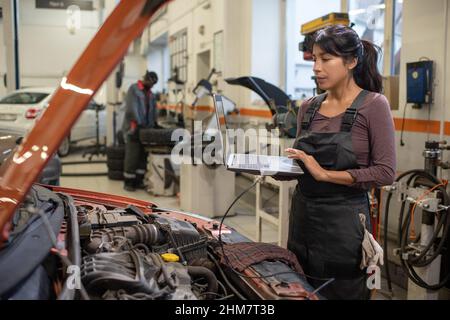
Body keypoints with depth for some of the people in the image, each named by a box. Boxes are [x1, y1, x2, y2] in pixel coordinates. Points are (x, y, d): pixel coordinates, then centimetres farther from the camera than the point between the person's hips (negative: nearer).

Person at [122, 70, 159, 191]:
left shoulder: (150, 93, 18)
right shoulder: (133, 89, -6)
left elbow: (153, 109, 18)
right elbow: (131, 108, -15)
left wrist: (154, 123, 6)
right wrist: (138, 123, -21)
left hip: (145, 129, 7)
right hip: (133, 128, -7)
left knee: (143, 156, 6)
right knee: (132, 156, -4)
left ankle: (138, 181, 14)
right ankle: (128, 182, 4)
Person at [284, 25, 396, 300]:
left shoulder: (374, 104, -9)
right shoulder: (309, 107, 7)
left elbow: (386, 172, -14)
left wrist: (326, 174, -18)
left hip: (344, 220, -5)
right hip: (303, 215, 5)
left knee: (341, 293, 9)